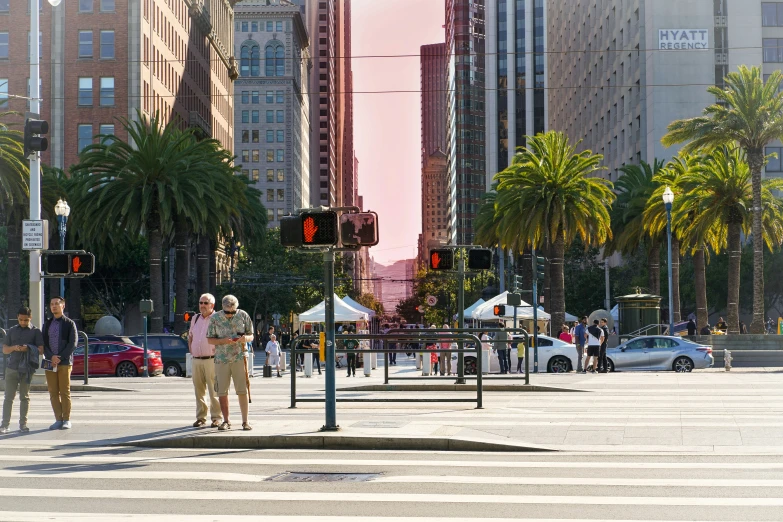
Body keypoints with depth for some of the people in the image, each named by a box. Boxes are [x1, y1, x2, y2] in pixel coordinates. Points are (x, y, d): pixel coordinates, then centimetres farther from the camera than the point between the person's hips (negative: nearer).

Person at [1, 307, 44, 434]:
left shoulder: (36, 332, 6)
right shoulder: (12, 331, 15)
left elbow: (41, 350, 0)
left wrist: (28, 348, -18)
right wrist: (13, 348, -9)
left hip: (27, 369, -2)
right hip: (11, 368, 2)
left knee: (24, 397, 3)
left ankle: (23, 424, 7)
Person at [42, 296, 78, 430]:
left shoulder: (69, 324, 4)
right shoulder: (47, 325, 16)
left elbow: (72, 344, -4)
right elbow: (44, 344, 9)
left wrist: (60, 358, -13)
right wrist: (51, 357, -9)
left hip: (65, 363, -4)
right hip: (50, 363, 4)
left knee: (65, 392, -4)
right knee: (53, 393, 2)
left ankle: (66, 420, 0)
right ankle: (58, 419, 7)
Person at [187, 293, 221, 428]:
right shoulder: (195, 319, 15)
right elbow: (190, 336, 27)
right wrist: (191, 350, 15)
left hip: (211, 360, -6)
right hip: (196, 360, 6)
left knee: (214, 390, -5)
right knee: (199, 391, 7)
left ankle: (217, 417, 0)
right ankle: (201, 417, 13)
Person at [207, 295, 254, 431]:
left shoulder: (243, 316, 3)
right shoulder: (215, 318, 2)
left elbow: (251, 335, 9)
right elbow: (209, 339, 4)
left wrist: (246, 338, -14)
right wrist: (223, 341, -14)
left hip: (239, 358, 0)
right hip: (221, 359, 0)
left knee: (242, 390, -3)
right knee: (222, 392, 1)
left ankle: (245, 421, 2)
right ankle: (226, 421, 10)